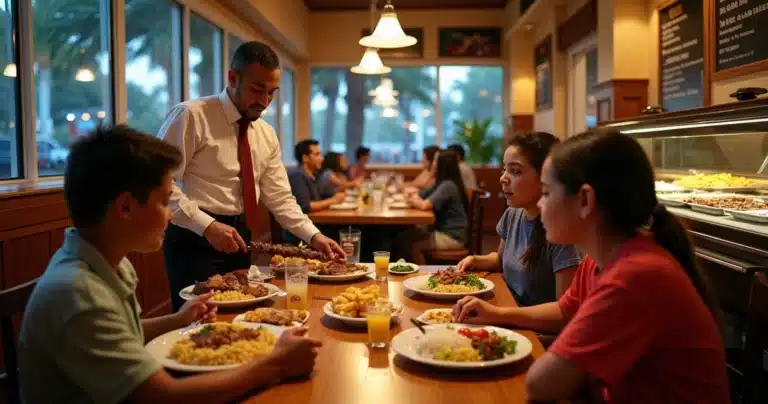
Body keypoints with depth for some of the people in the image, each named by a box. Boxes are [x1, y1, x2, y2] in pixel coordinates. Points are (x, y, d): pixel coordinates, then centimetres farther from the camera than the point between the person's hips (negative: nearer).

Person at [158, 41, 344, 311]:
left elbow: (279, 198, 10)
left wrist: (313, 235, -2)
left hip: (238, 240, 6)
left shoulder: (267, 135, 9)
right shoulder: (192, 116, -12)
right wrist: (206, 226, -24)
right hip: (195, 239, -6)